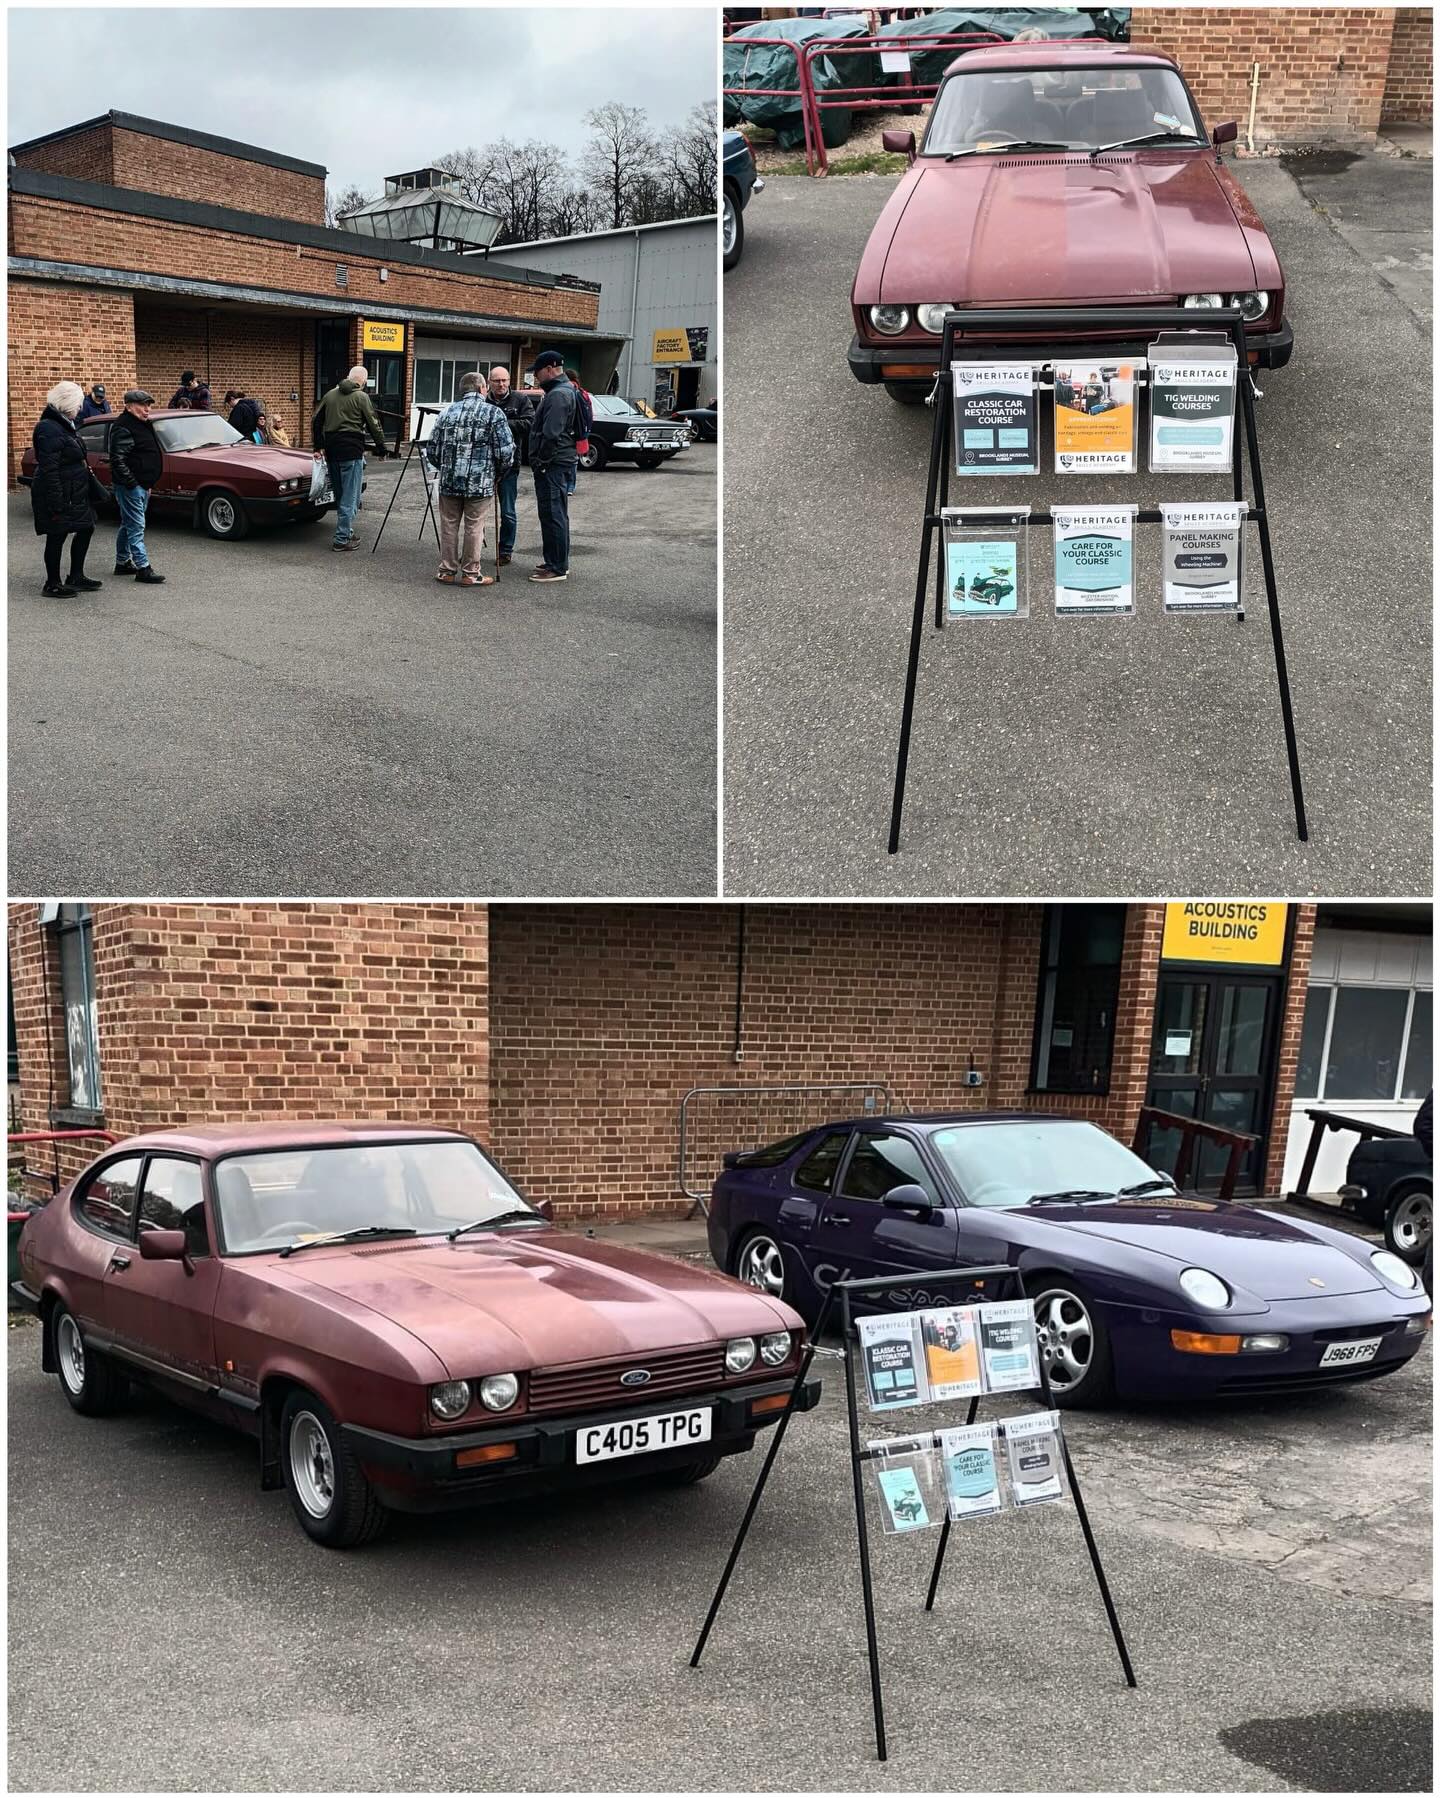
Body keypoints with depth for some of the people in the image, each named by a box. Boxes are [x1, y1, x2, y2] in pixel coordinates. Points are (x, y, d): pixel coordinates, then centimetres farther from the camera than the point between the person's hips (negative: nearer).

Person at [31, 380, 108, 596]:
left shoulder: (64, 425, 11)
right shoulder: (49, 429, -20)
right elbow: (49, 470, -24)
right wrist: (56, 504, -26)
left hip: (75, 495, 10)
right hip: (60, 495, -10)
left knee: (85, 530, 15)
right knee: (57, 536, 0)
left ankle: (76, 577, 25)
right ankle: (52, 585, 11)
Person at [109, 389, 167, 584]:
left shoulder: (143, 424, 15)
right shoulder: (123, 428, -17)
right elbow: (117, 460, -23)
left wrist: (147, 484, 23)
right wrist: (131, 483, -24)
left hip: (141, 485, 10)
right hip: (130, 486, -10)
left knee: (128, 525, 17)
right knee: (136, 526, -10)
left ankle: (122, 562, 26)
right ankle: (143, 569, -11)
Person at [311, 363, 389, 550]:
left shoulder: (330, 394, 12)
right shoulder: (361, 397, -6)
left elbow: (315, 422, 15)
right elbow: (373, 424, -4)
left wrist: (320, 445, 23)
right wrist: (381, 447, 7)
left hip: (331, 450, 6)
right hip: (352, 450, -6)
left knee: (339, 495, 16)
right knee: (350, 496, -2)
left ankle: (347, 533, 23)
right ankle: (342, 539, -4)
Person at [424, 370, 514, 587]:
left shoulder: (447, 412, 9)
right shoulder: (493, 413, -4)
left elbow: (432, 449, 10)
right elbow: (505, 451, -8)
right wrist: (498, 472, 9)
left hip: (448, 481, 4)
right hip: (480, 482, -3)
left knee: (449, 525, 12)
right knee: (474, 527, 4)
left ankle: (447, 571, 17)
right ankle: (470, 574, 9)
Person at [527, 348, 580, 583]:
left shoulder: (558, 395, -17)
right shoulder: (566, 391, 18)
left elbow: (551, 435, -24)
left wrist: (541, 462, -18)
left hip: (552, 466, -11)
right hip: (562, 462, 11)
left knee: (552, 515, -8)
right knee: (557, 514, 17)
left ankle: (557, 568, -7)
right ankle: (559, 562, 26)